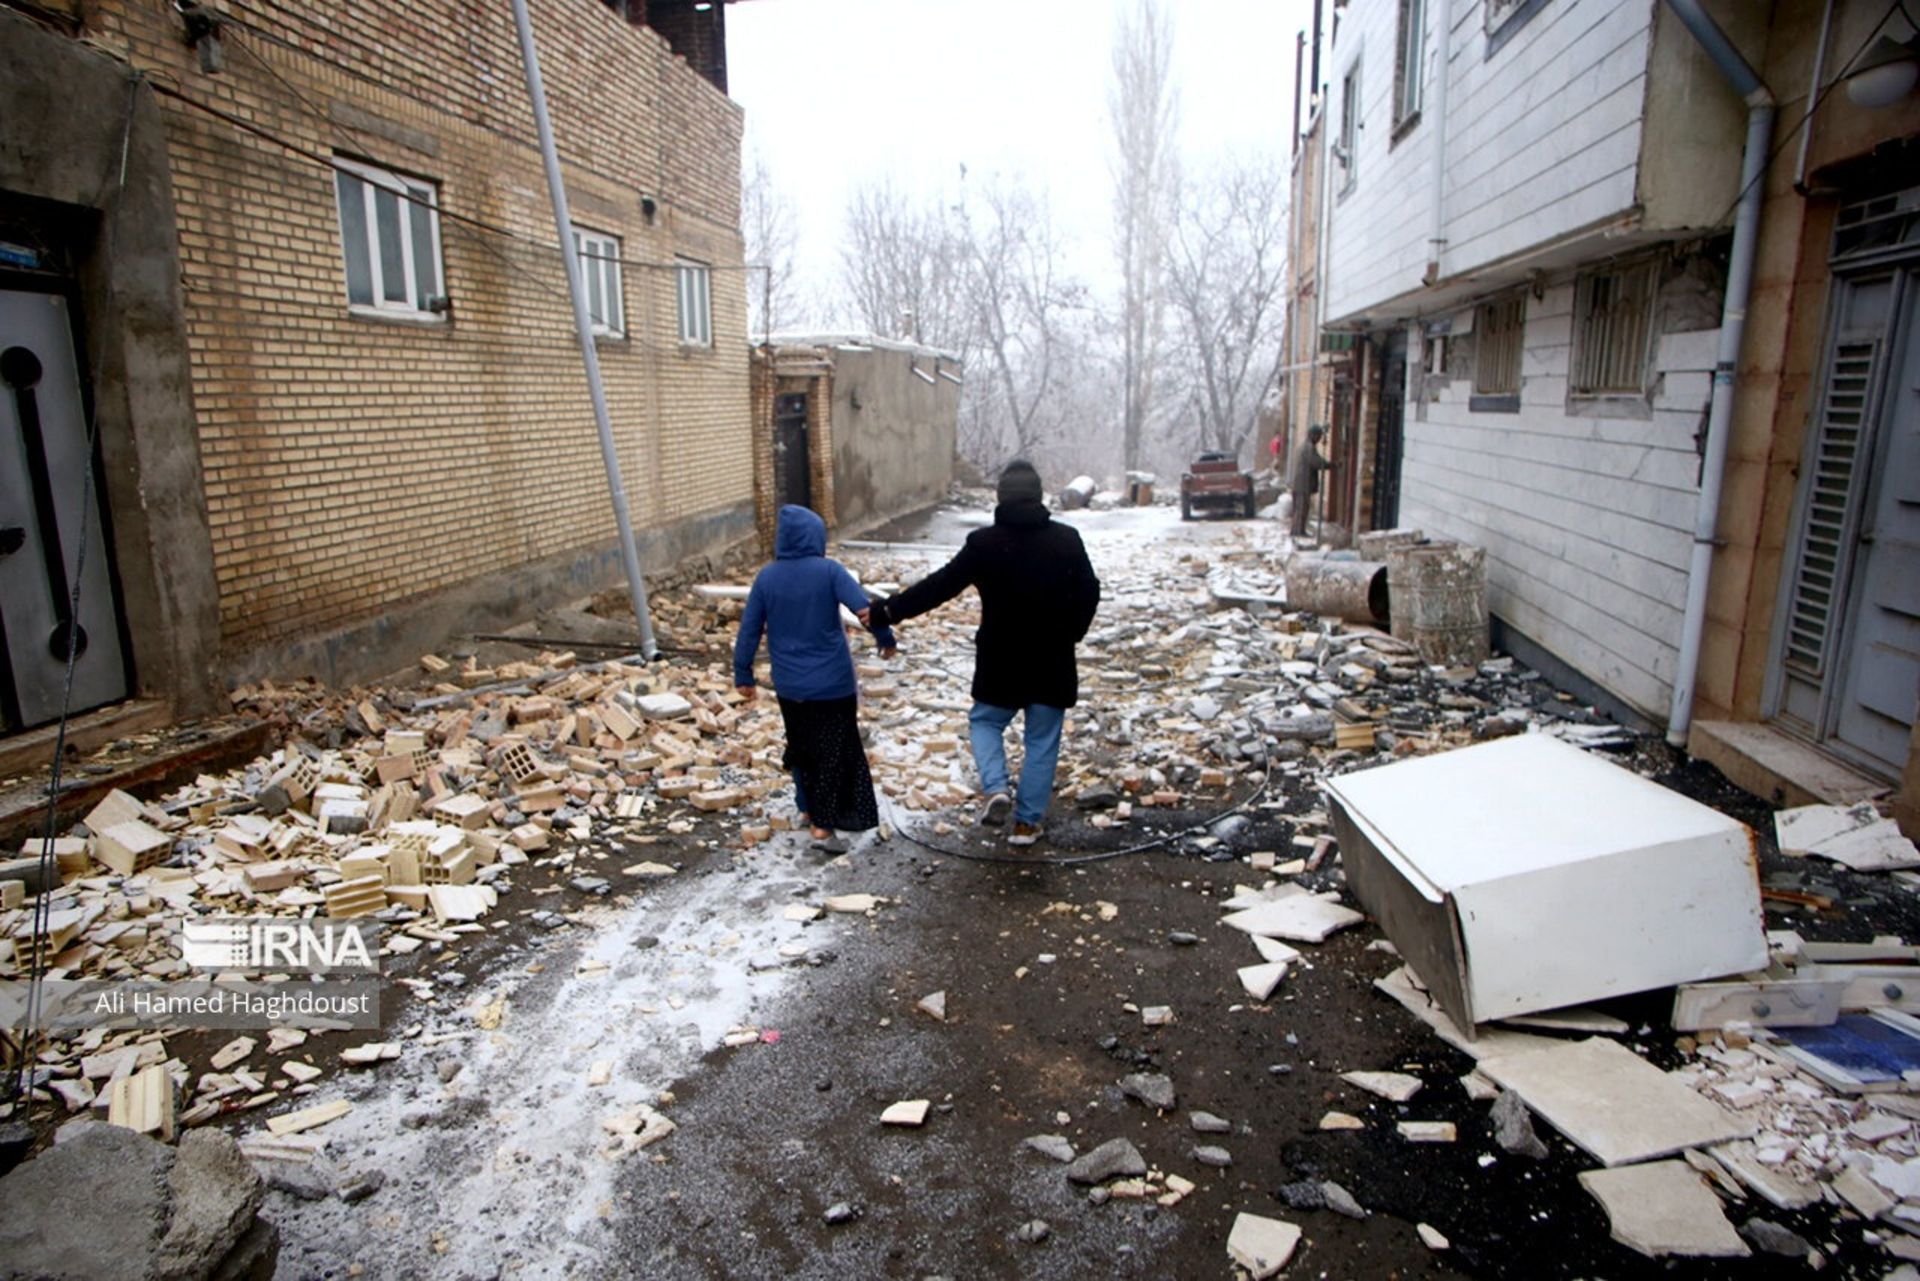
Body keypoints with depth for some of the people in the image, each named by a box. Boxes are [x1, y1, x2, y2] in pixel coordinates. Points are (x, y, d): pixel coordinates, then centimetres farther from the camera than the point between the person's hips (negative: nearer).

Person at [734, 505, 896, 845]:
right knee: (835, 750, 9)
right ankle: (824, 823, 11)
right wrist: (886, 639, -3)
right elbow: (865, 608, -19)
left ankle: (808, 808, 34)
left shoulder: (766, 577, -2)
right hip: (832, 683, -3)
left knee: (800, 747, 23)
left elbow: (749, 631, 1)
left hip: (789, 686, 4)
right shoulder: (829, 571, -12)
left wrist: (743, 674, 11)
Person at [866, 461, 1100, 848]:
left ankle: (996, 788, -1)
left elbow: (939, 585, -10)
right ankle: (1028, 820, 15)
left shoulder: (984, 542, -10)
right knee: (1042, 741, 12)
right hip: (1052, 661, 1)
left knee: (985, 721, 21)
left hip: (1001, 661, -1)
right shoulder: (1067, 539, -4)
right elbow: (1089, 593, 2)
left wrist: (888, 611, -5)